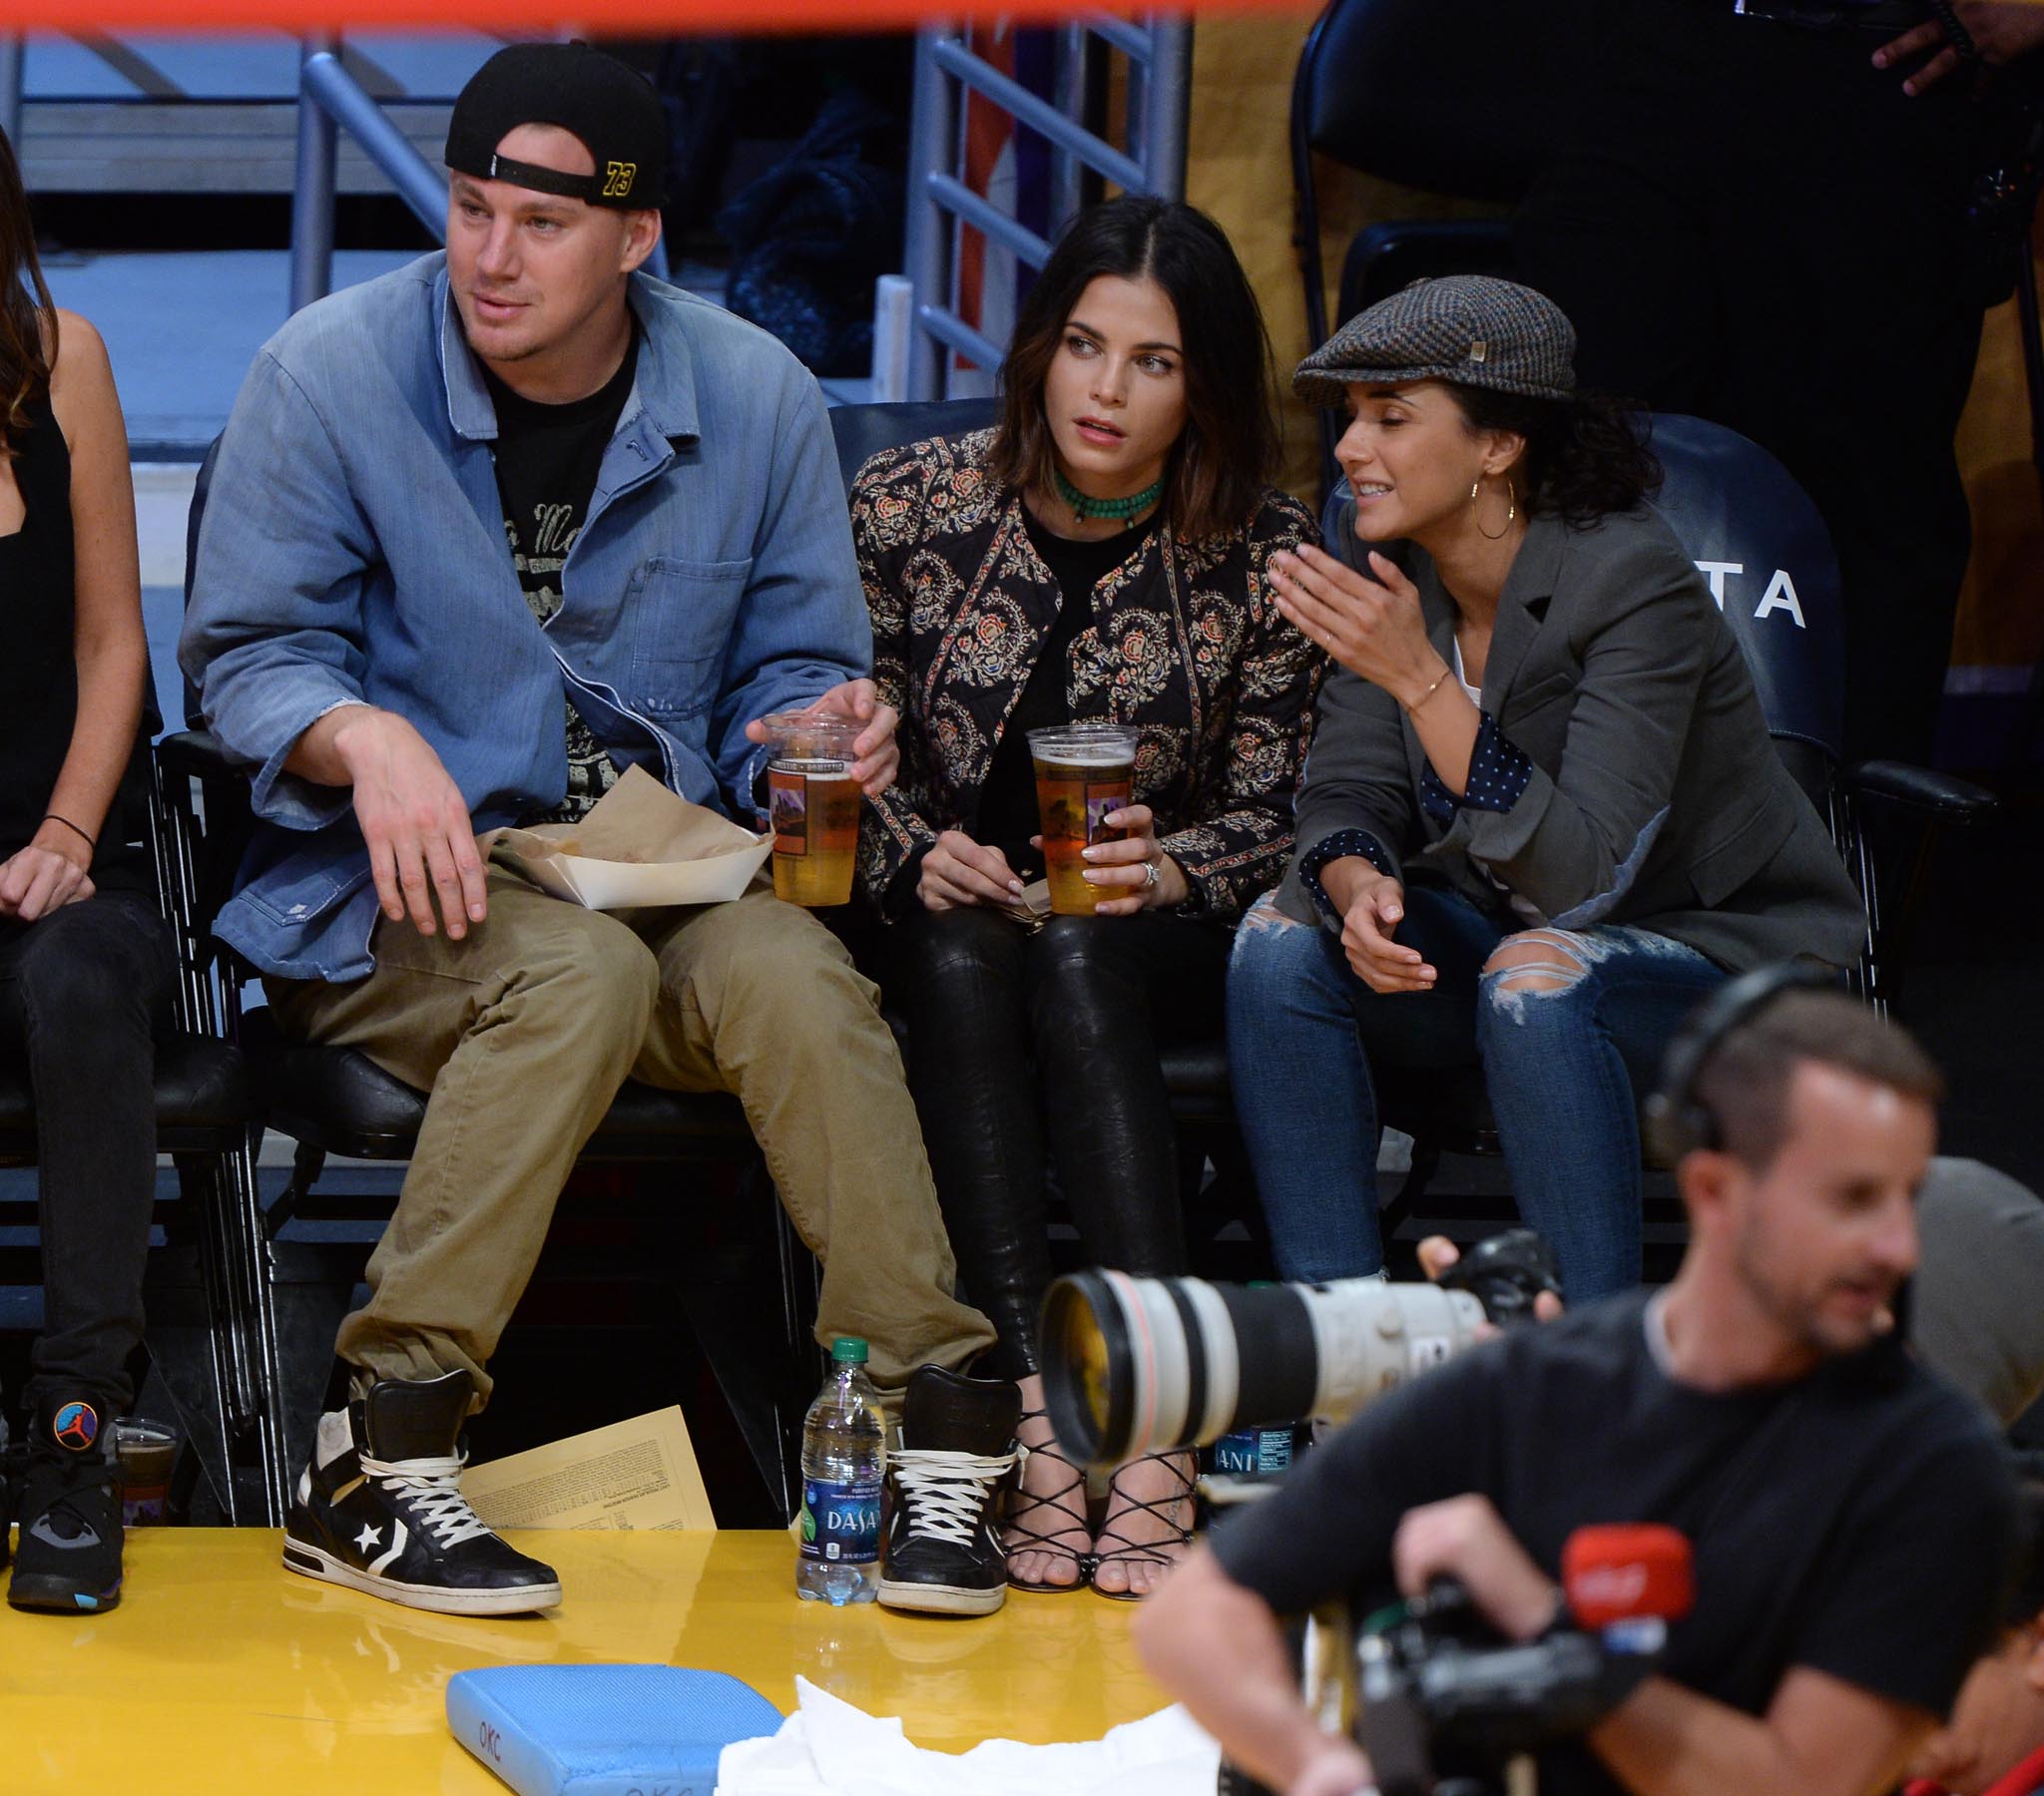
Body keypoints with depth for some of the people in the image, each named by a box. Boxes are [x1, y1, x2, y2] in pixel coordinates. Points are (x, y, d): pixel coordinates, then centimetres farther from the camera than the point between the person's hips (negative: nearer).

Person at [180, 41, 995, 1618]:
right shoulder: (332, 375, -3)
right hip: (390, 896, -3)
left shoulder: (757, 400, 5)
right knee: (583, 972, -36)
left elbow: (788, 672, 11)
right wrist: (365, 738, -24)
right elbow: (249, 653, -2)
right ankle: (378, 1458, -35)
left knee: (792, 973, -31)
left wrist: (820, 735, -14)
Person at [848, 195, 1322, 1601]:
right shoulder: (910, 504, -2)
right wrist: (919, 854, -16)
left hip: (1155, 943, -1)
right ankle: (1034, 1415, -42)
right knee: (964, 961, -34)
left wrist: (1159, 871, -21)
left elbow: (1273, 815, -1)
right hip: (949, 911, 1)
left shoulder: (1266, 558, -4)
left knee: (1074, 964, -35)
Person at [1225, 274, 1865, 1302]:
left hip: (1728, 951, -6)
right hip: (1508, 926, 6)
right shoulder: (1379, 565, -5)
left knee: (1535, 978, -36)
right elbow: (1347, 794, -2)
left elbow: (1584, 876, -31)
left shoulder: (1634, 581, -25)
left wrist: (1418, 677, -37)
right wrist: (1358, 886, -26)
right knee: (1282, 939, -17)